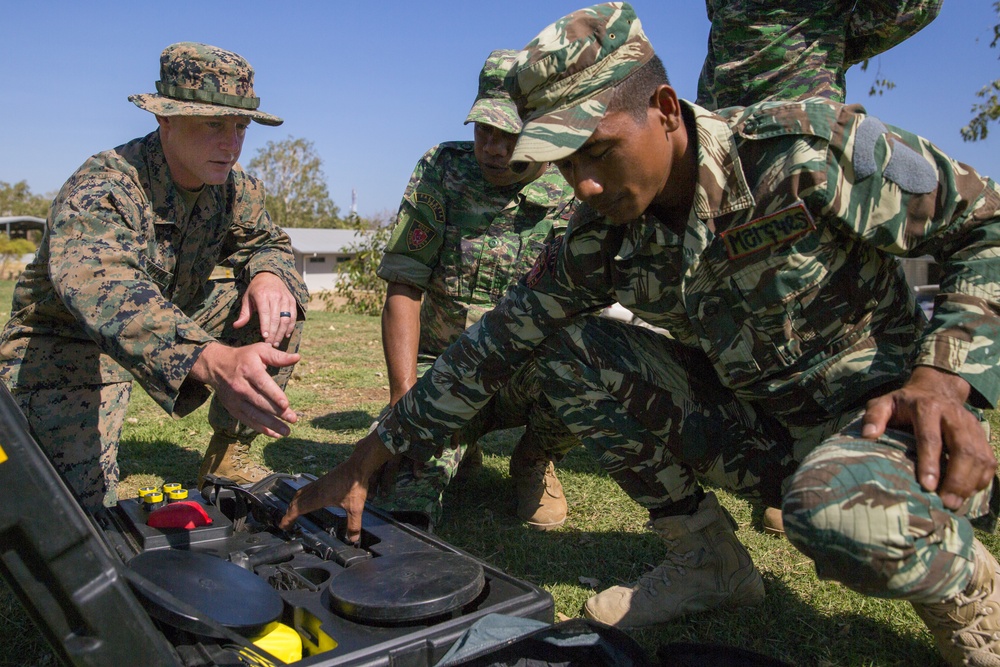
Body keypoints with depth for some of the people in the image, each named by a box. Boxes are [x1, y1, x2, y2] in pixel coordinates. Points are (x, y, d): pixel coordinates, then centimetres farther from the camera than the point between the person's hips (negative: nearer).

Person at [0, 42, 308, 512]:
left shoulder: (233, 186, -10)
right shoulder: (101, 189, -31)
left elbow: (265, 240, 5)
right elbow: (99, 287, -49)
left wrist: (268, 275, -24)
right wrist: (216, 361, -68)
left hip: (174, 323, 6)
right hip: (66, 343, -6)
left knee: (280, 305, -11)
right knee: (82, 509, -20)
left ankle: (225, 457, 0)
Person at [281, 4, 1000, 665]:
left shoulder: (810, 150, -23)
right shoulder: (603, 236, -8)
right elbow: (495, 341, -4)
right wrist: (365, 461, -5)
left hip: (882, 411, -5)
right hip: (754, 426, 5)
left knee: (844, 514, -40)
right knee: (573, 355, -11)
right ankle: (707, 560, 2)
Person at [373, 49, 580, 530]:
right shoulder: (440, 170, -5)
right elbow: (403, 290, -8)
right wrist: (404, 400, -18)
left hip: (530, 376, 1)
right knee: (403, 505, -19)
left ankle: (533, 460, 2)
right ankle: (460, 447, 19)